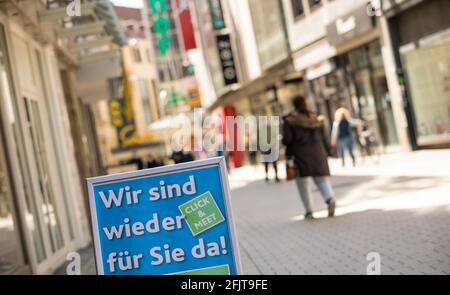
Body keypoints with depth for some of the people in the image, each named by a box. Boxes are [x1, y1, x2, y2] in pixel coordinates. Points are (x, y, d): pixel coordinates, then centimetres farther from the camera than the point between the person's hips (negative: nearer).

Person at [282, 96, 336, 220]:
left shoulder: (289, 120, -4)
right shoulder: (316, 119, 9)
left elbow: (287, 138, -12)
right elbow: (324, 138, 8)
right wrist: (327, 152, 16)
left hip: (300, 154, -3)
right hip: (318, 153, 3)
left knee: (303, 182, 8)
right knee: (322, 178, 5)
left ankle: (308, 211, 6)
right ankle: (330, 198, -24)